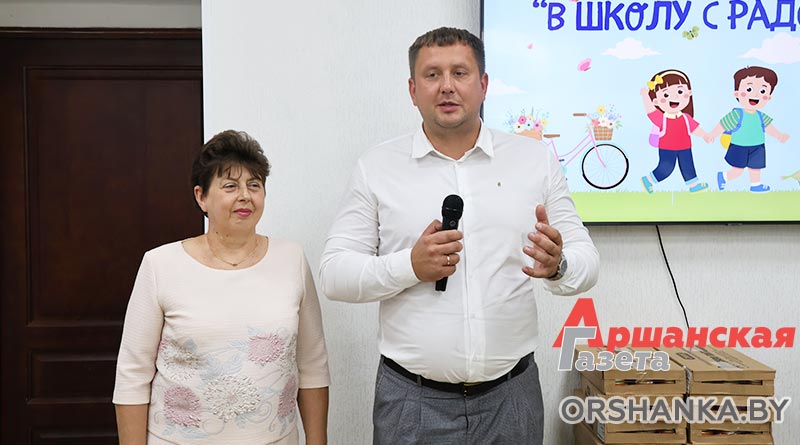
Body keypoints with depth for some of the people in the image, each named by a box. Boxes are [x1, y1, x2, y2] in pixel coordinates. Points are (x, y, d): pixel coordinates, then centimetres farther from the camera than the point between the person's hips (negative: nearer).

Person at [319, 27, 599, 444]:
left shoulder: (535, 159, 3)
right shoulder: (376, 167, 0)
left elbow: (585, 262, 4)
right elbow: (333, 273, -2)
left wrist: (558, 265, -19)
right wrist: (410, 266, -19)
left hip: (511, 394, 2)